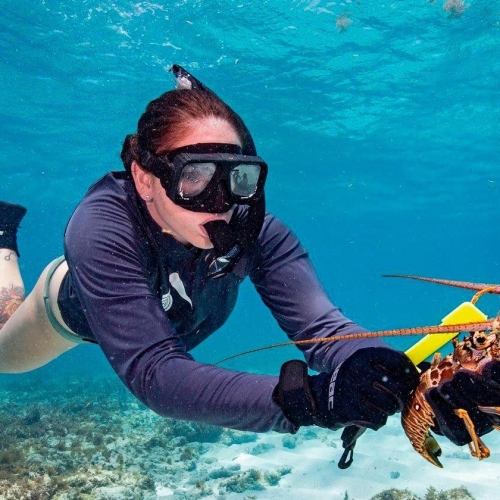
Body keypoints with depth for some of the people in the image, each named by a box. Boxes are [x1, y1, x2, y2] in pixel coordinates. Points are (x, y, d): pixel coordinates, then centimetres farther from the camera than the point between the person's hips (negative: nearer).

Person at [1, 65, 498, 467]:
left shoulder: (255, 230, -38)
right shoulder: (101, 229, -47)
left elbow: (317, 322, -50)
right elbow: (152, 373, -56)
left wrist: (410, 385, -71)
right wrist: (306, 397, -70)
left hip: (170, 313, 2)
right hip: (79, 308, -2)